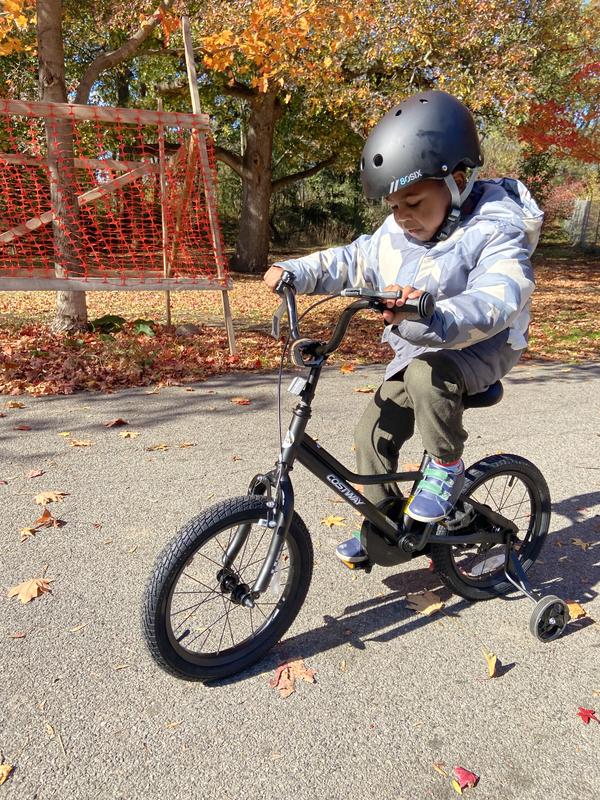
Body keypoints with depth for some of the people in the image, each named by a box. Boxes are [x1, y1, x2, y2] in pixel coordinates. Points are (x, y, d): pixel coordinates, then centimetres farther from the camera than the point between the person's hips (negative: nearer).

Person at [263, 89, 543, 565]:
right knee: (374, 432, 1)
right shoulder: (396, 232, -2)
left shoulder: (494, 233, -24)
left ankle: (446, 468, -12)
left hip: (482, 348, -6)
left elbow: (495, 302, -39)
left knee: (428, 373, -39)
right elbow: (352, 261, 7)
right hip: (419, 351, 7)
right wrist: (295, 272, -8)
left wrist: (431, 315, -58)